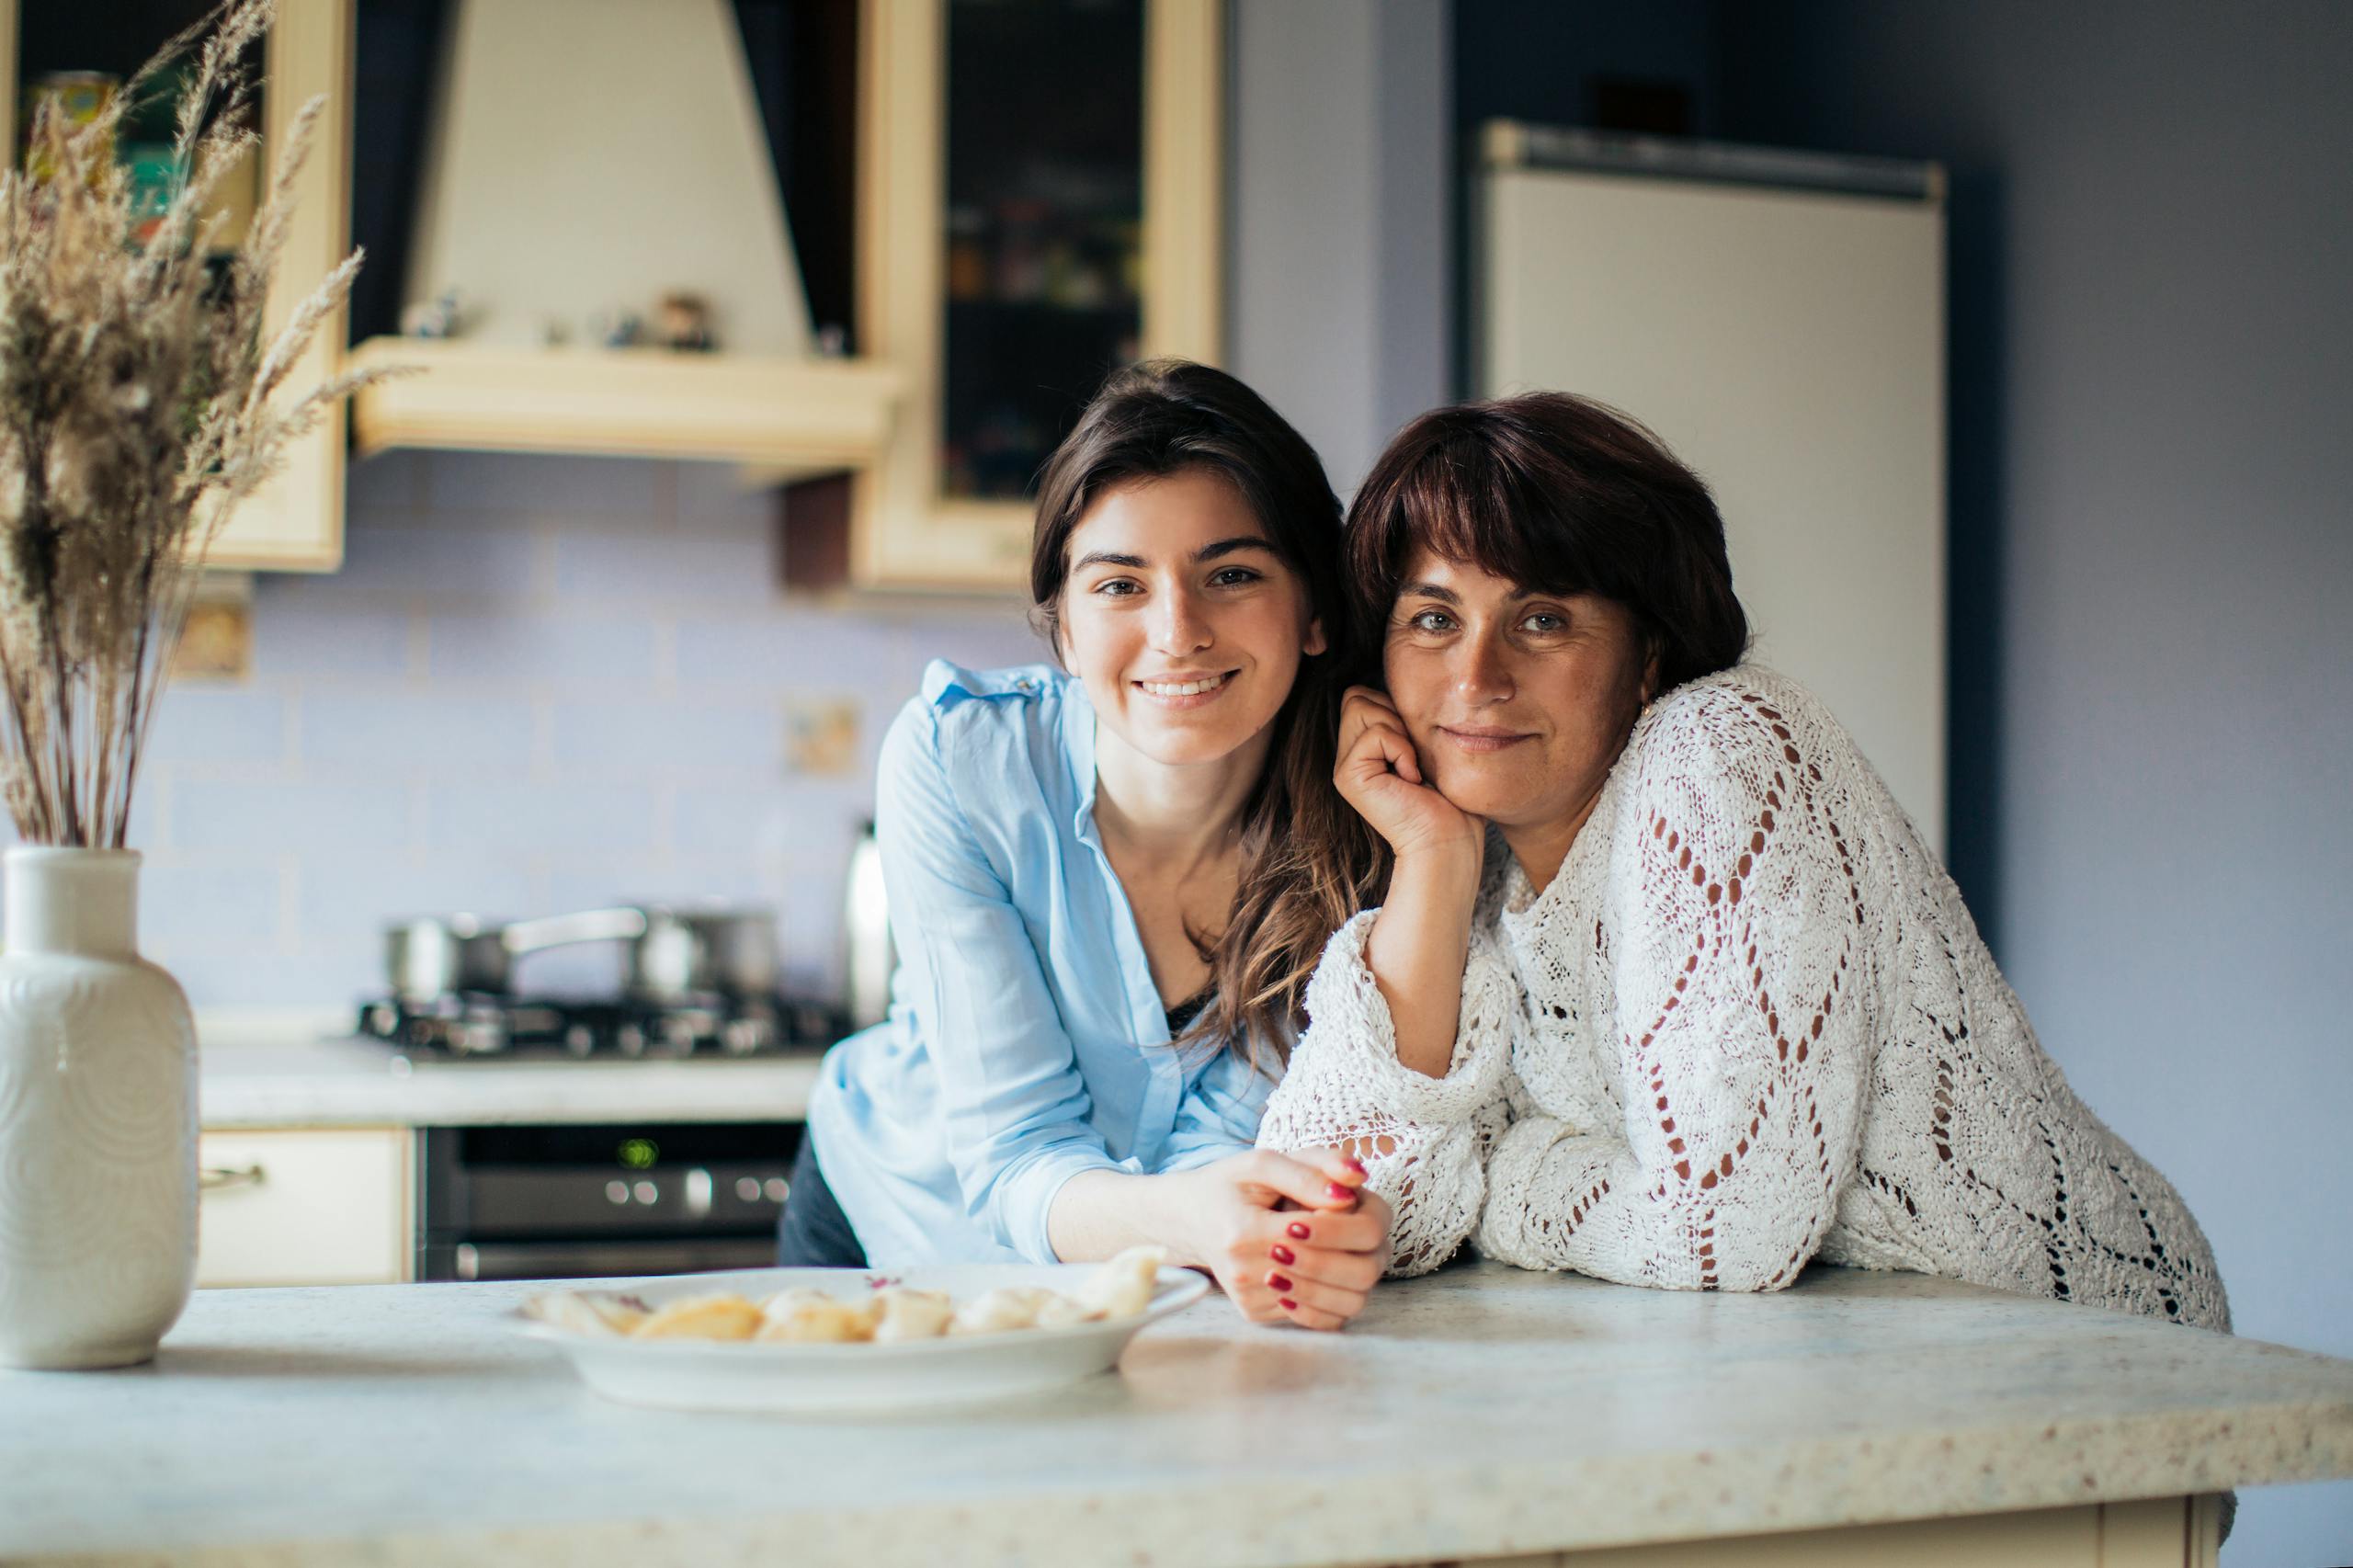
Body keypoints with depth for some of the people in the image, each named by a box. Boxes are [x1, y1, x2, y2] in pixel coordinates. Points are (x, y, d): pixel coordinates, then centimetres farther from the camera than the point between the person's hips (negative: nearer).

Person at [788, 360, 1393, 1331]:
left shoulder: (1361, 817, -21)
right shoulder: (953, 759, -23)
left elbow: (1227, 1142, -19)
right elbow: (1014, 1152, -25)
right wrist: (1187, 1216, -48)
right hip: (908, 1227, -1)